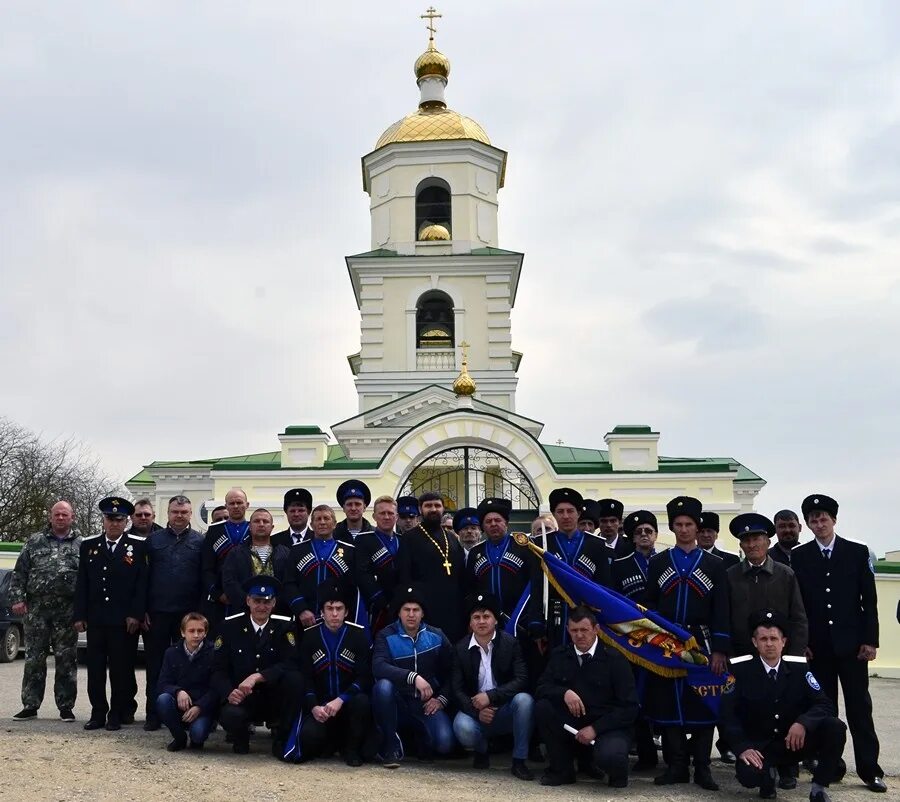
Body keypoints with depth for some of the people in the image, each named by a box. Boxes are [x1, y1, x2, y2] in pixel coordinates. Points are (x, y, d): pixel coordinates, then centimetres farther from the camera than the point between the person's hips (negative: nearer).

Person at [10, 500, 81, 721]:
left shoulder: (81, 545, 6)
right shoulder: (34, 542, 8)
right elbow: (19, 573, 6)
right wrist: (17, 598, -5)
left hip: (67, 612, -1)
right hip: (36, 610, 1)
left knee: (67, 660, 3)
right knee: (34, 659, 5)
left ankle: (65, 707, 11)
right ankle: (30, 705, 14)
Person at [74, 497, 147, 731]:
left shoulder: (138, 546, 1)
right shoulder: (89, 545, 10)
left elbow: (142, 583, -3)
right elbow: (82, 583, 9)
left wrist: (136, 614, -9)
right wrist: (79, 615, 3)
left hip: (124, 620, -3)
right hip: (95, 618, 3)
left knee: (121, 668, 2)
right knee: (95, 668, 6)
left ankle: (117, 714, 12)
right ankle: (98, 713, 16)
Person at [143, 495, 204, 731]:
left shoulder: (199, 541, 4)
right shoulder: (153, 540, 7)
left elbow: (205, 579, 2)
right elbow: (144, 577, 6)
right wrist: (143, 610, -1)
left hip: (188, 613, -1)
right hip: (157, 613, 1)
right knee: (155, 665, 5)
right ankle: (153, 714, 12)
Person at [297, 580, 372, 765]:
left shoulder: (358, 634, -2)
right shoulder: (310, 636, 3)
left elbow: (365, 677, -9)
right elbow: (305, 678, -1)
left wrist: (341, 700, -23)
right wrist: (313, 706, -19)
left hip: (348, 703, 0)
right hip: (320, 706, 1)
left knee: (362, 701, -35)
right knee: (308, 736, -30)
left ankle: (352, 749, -8)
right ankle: (332, 742, 9)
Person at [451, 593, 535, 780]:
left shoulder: (510, 643, -6)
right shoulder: (461, 649, -1)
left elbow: (522, 680, -14)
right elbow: (458, 689, -3)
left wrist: (490, 696, -24)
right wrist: (477, 711, -20)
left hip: (506, 711, 0)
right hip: (475, 710, 1)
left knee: (524, 699, -33)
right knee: (463, 728, -33)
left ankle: (519, 762, -18)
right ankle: (481, 751, 5)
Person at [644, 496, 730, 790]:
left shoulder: (714, 565, 5)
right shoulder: (658, 563, 8)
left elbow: (721, 610, 1)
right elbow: (650, 605, 7)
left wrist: (719, 650, -6)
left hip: (701, 644, -1)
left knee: (702, 705, 1)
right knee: (668, 705, 2)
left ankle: (702, 768, 10)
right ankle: (676, 766, 11)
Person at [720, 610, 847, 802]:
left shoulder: (799, 667, -1)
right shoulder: (739, 669, -8)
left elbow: (824, 705, -7)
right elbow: (727, 713, -11)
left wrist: (803, 722, -27)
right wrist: (743, 747, -24)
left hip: (795, 741, 2)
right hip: (758, 747, -2)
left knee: (835, 727, -23)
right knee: (749, 775, -34)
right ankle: (768, 771, 5)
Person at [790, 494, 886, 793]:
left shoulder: (857, 552, 2)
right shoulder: (798, 557, 3)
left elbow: (869, 599, 1)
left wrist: (870, 640, -4)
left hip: (851, 643, -1)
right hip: (816, 646, 1)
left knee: (859, 706, 3)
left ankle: (869, 769, 10)